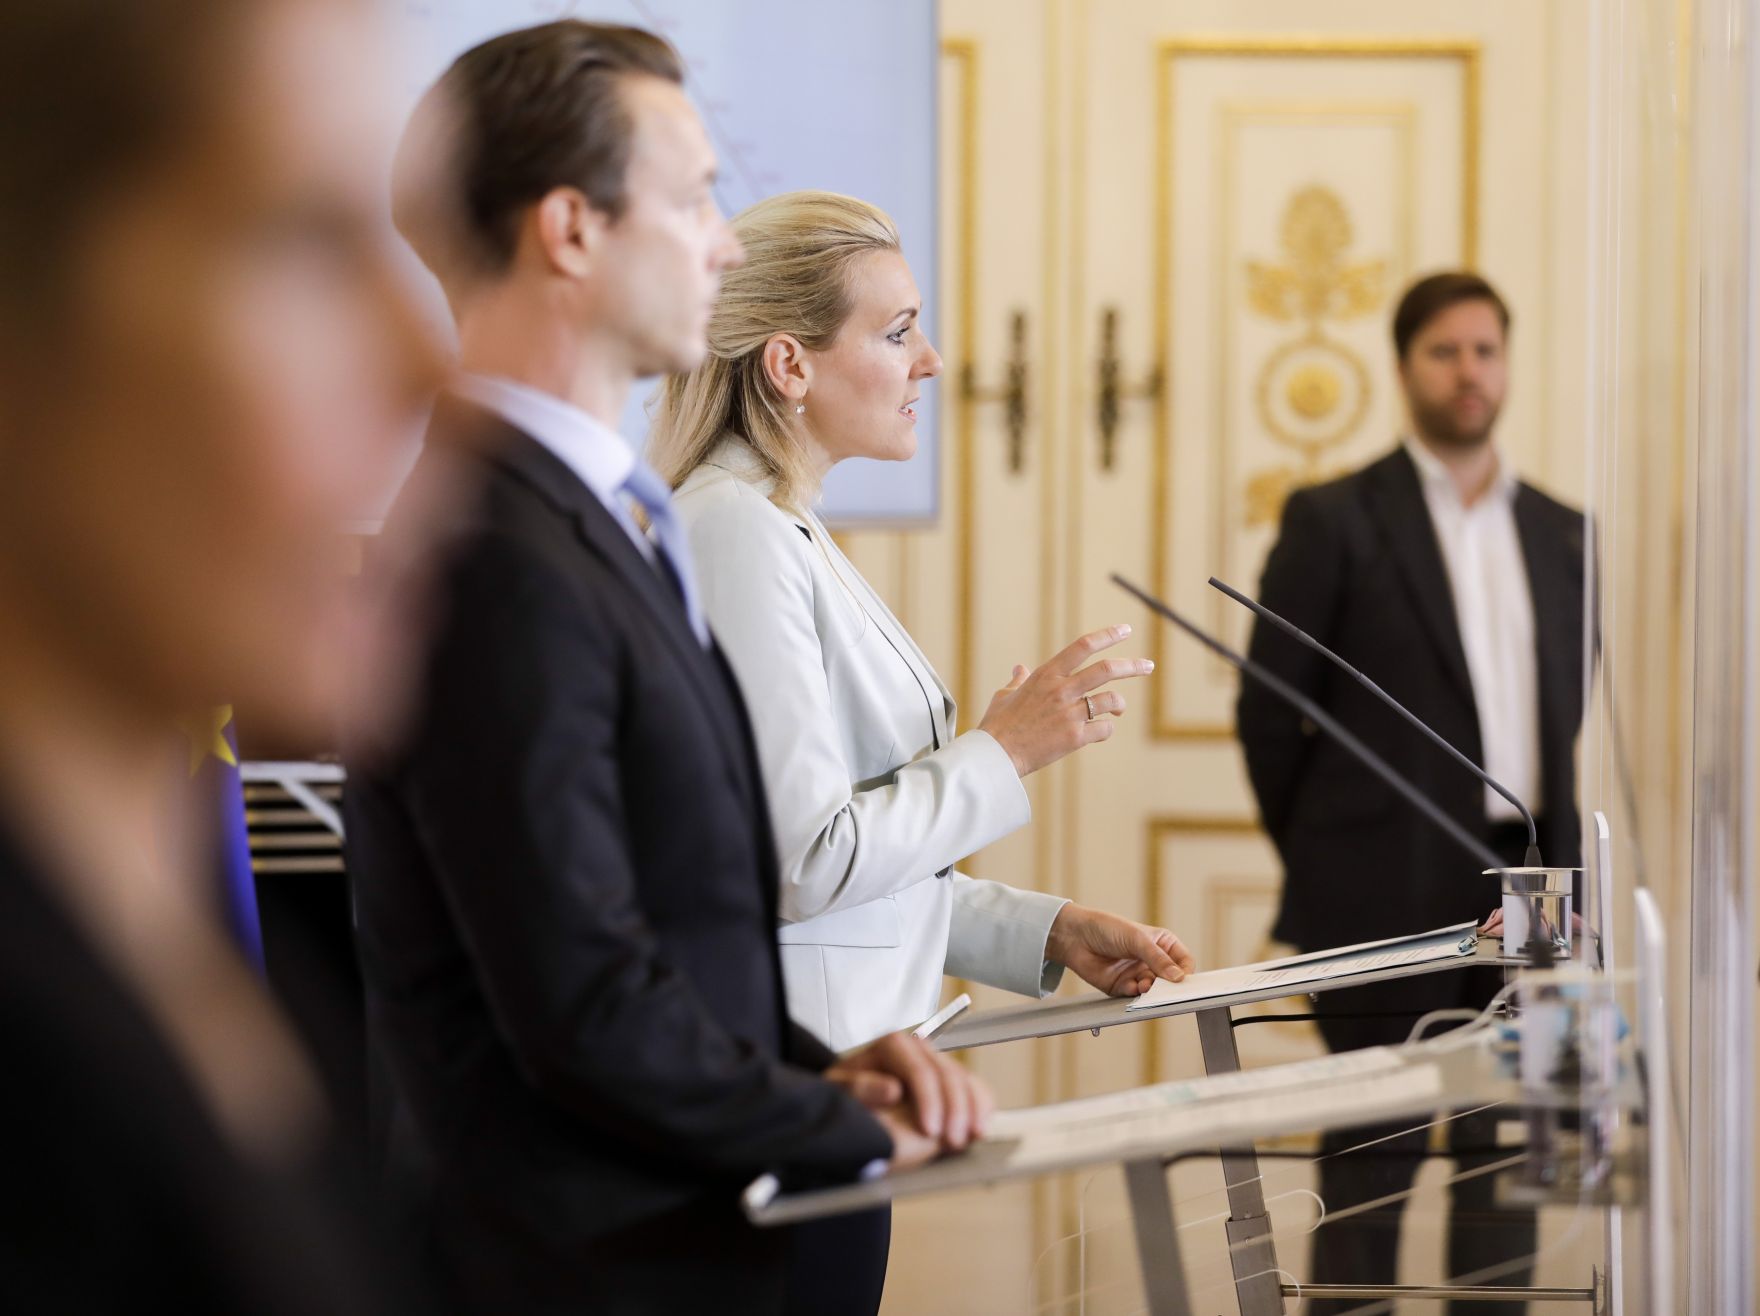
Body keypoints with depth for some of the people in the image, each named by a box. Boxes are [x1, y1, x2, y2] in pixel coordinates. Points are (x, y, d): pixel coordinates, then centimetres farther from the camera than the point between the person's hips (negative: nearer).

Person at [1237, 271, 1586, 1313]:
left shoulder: (1559, 534, 13)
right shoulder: (1335, 521, -2)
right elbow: (1270, 710, -1)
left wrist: (1560, 871, 11)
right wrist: (1323, 858, 2)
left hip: (1524, 897, 5)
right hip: (1390, 902, -5)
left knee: (1507, 1159, 7)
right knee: (1375, 1160, -2)